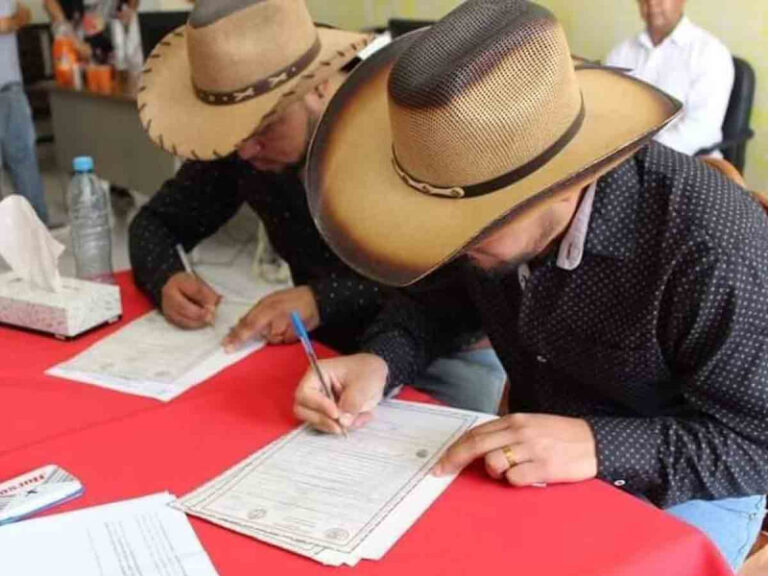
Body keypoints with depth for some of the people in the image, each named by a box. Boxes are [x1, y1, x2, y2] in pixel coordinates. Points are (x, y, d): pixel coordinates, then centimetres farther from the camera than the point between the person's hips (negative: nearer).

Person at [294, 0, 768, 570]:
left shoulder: (715, 252, -34)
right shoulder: (482, 187, -16)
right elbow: (438, 294, 0)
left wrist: (598, 445, -37)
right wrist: (380, 361, -20)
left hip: (683, 487, -4)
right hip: (536, 460, 5)